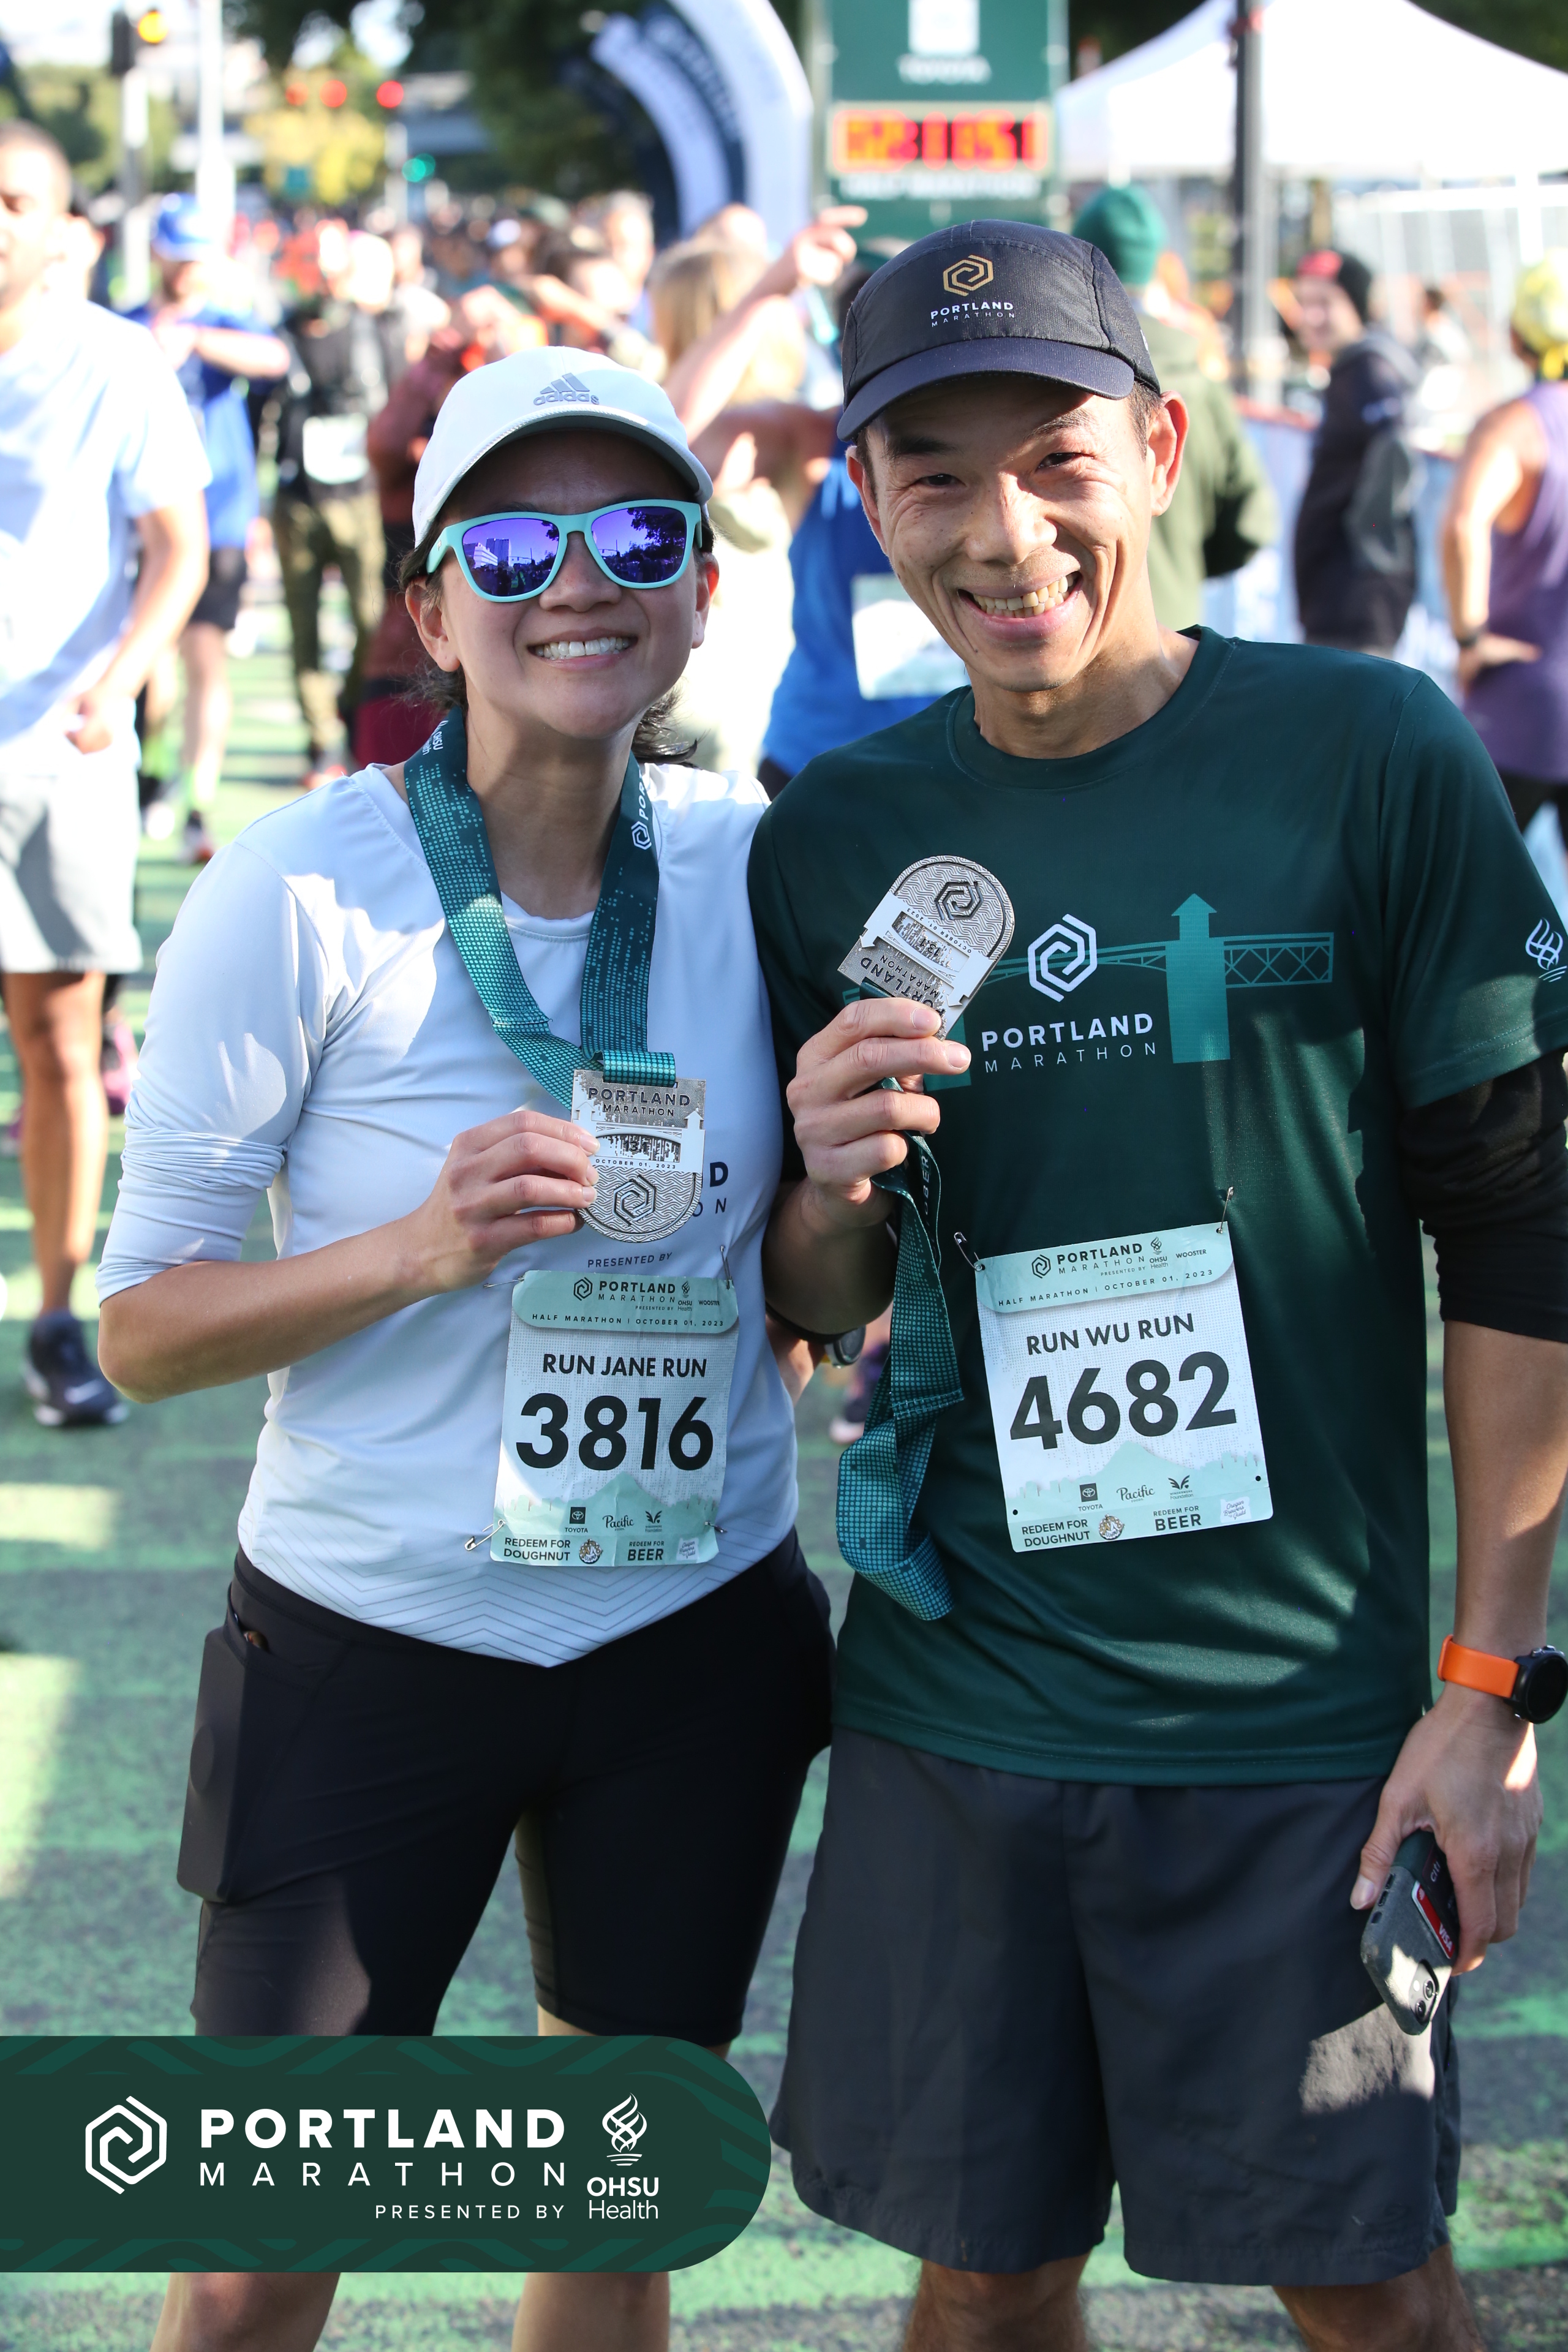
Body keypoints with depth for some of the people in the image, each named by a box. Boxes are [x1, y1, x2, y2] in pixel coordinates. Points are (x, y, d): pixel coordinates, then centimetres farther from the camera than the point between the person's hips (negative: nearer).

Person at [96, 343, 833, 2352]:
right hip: (372, 1647, -3)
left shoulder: (756, 865, -3)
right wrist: (423, 1246, -25)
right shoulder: (303, 897, -14)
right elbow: (142, 1325, -11)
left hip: (698, 1646, 3)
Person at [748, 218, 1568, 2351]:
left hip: (1295, 1705, -3)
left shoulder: (1373, 760, -8)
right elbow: (805, 1310, 11)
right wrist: (836, 1194, -12)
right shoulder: (836, 839, 3)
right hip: (950, 1700, 3)